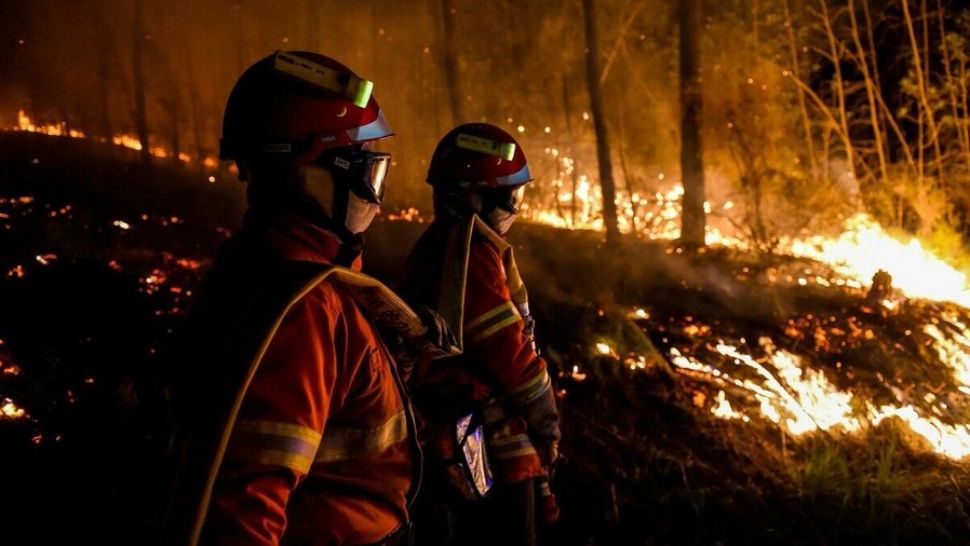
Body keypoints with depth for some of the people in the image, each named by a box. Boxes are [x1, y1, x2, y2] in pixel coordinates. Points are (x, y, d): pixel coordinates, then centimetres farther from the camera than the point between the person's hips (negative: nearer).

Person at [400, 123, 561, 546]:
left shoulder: (436, 247, 11)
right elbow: (511, 354, -20)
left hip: (446, 439, 10)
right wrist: (547, 425, -6)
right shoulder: (471, 254, -19)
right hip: (492, 448, -10)